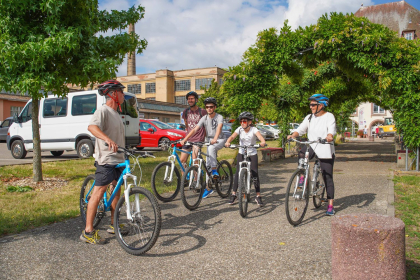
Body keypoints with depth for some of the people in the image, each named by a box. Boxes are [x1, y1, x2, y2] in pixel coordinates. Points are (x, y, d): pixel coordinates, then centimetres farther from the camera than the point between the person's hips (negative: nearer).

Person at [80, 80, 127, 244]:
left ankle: (114, 224, 28)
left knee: (116, 190, 15)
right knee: (99, 192, -10)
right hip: (105, 159, -10)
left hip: (118, 159, 10)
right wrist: (108, 139, -47)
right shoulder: (103, 110, -12)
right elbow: (92, 127, -32)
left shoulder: (116, 113, 18)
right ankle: (88, 231, -4)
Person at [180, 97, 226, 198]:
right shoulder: (204, 118, -2)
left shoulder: (219, 117, -13)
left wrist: (215, 139, -49)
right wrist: (185, 139, -22)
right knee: (208, 164, 0)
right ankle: (208, 188, 7)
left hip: (220, 140, -4)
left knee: (211, 148, -37)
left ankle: (214, 170, -23)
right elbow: (195, 129, -10)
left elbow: (219, 128, -31)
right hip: (209, 140, 4)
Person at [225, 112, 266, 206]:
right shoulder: (240, 129, -7)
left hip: (252, 154, -2)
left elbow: (259, 136, -32)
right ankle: (233, 194, 9)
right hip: (241, 154, 2)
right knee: (238, 173, -2)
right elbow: (232, 136, -22)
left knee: (255, 174, -6)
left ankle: (258, 196, 6)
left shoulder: (254, 129, -13)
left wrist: (263, 142, -54)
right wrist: (228, 142, -44)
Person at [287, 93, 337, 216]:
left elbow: (331, 130, -21)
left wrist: (329, 136, -44)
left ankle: (330, 205, 10)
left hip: (325, 151, -3)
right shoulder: (309, 117, 8)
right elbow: (301, 129, 1)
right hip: (312, 146, 3)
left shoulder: (329, 116, -5)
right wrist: (293, 135, -20)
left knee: (327, 178, 0)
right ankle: (302, 176, -10)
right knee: (302, 154, -33)